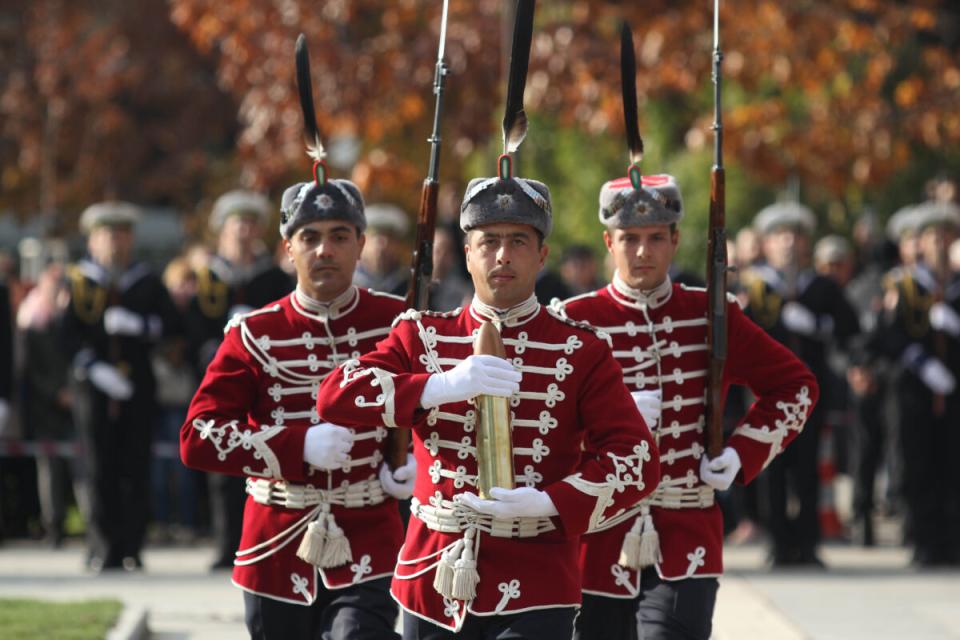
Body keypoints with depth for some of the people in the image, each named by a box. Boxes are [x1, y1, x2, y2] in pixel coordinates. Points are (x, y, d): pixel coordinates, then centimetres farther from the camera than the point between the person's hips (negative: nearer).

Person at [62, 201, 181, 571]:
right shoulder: (77, 284, 7)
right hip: (93, 389, -1)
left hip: (138, 390, 1)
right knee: (101, 472, -3)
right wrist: (93, 368, -13)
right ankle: (105, 550, 2)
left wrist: (138, 325, -13)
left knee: (136, 470, -3)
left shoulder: (148, 284, 12)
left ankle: (132, 548, 2)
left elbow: (171, 325, 4)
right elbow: (68, 335, 0)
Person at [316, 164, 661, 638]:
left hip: (534, 594, -3)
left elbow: (638, 459, -3)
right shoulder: (423, 337, 7)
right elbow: (334, 396, -6)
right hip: (433, 581, 3)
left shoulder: (581, 353, 2)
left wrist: (550, 505, -19)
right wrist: (440, 387, -21)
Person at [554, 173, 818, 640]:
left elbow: (796, 386, 14)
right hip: (599, 544, 1)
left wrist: (743, 453, 0)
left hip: (686, 545, -1)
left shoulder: (712, 317, 5)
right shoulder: (574, 321, 1)